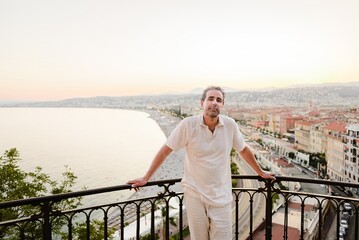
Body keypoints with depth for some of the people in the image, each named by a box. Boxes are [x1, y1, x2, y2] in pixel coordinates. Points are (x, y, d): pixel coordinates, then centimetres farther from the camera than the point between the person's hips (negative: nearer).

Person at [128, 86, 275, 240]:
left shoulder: (230, 125, -6)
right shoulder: (188, 124, -13)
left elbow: (244, 150, 10)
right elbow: (164, 151, -8)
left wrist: (261, 173, 19)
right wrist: (145, 178, -6)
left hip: (221, 196, 2)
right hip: (194, 194, -1)